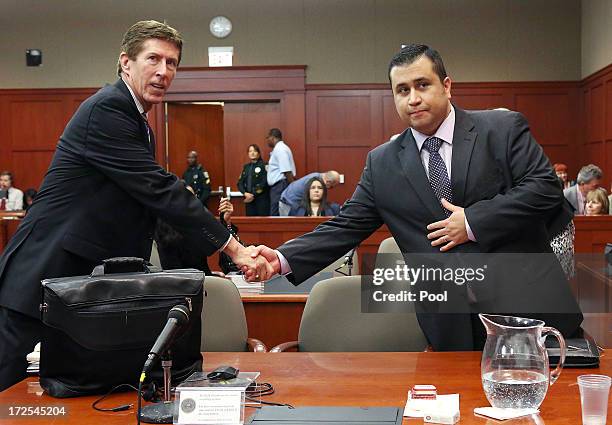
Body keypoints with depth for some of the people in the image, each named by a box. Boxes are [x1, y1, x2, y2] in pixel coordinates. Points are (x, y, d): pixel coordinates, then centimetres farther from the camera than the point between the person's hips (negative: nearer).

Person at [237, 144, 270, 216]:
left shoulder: (263, 165, -3)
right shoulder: (246, 167, 17)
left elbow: (264, 184, -11)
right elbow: (240, 183, 12)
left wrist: (253, 195, -12)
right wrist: (245, 193, -7)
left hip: (261, 198, -5)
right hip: (249, 199, 5)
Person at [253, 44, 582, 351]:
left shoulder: (503, 128, -1)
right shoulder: (382, 163, 6)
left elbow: (545, 187, -9)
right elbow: (346, 227, 4)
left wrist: (473, 221, -14)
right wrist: (283, 259, -9)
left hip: (525, 304, -1)